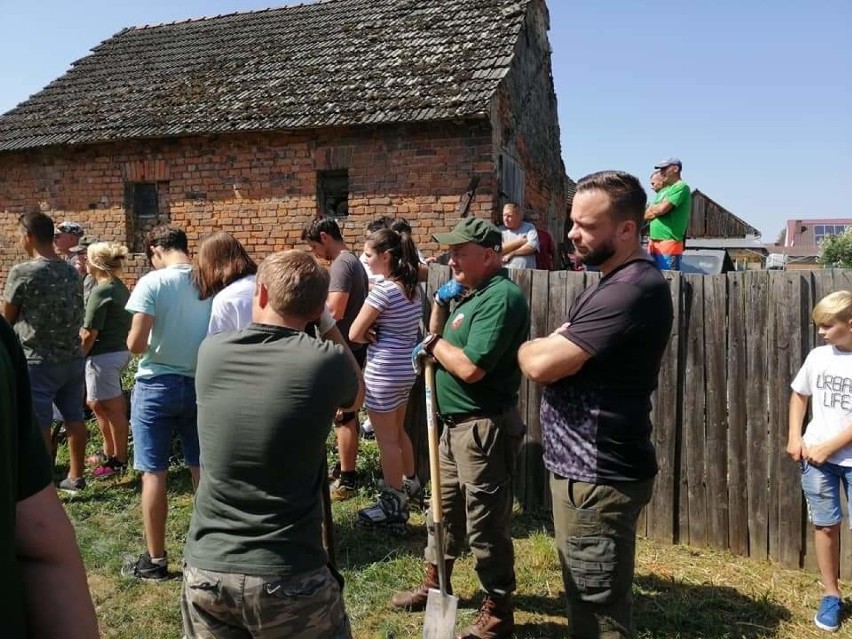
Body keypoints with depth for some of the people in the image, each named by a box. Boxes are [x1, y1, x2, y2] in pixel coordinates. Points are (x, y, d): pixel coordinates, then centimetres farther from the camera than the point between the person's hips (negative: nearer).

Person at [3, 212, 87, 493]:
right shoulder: (72, 272, 4)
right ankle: (76, 477, 24)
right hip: (73, 357, 6)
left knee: (38, 425, 4)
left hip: (37, 361, -6)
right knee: (74, 418, 13)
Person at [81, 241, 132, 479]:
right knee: (97, 404, 22)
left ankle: (119, 461, 15)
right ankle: (109, 453, 32)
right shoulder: (120, 287, 9)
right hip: (120, 351, 9)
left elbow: (90, 333, -17)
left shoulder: (101, 291, -17)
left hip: (104, 355, -9)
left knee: (113, 410, 2)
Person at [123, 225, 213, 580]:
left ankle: (155, 559, 16)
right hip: (201, 385, 4)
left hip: (157, 385, -4)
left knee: (154, 473, 7)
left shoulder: (152, 283, -13)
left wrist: (147, 345, 5)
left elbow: (135, 344, -16)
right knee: (202, 469, 15)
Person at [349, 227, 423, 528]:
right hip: (405, 368, 9)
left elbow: (354, 334, -16)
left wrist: (370, 335, 3)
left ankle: (394, 504, 14)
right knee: (397, 431, 24)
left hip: (384, 372, -9)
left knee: (387, 439, 3)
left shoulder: (383, 289, -19)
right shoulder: (411, 287, 7)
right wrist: (377, 332, -2)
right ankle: (410, 483, 39)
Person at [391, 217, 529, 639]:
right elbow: (437, 341, 20)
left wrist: (434, 344, -10)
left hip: (484, 427, -10)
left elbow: (471, 367, -28)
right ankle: (434, 585, 41)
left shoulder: (501, 297, -20)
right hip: (456, 424, 10)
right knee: (443, 509, 23)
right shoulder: (473, 293, 12)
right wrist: (440, 301, 4)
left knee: (485, 524, 3)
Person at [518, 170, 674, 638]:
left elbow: (542, 364, -25)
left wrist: (527, 347, -3)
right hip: (583, 466, 10)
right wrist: (552, 344, -5)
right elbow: (564, 355, 16)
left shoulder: (634, 289, -23)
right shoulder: (613, 281, 12)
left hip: (598, 477, -10)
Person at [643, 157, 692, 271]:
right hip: (654, 243, 9)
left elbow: (661, 209, -15)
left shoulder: (681, 187, -6)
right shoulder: (663, 190, 21)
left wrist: (651, 210, 5)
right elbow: (653, 211, 17)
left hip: (669, 243, -9)